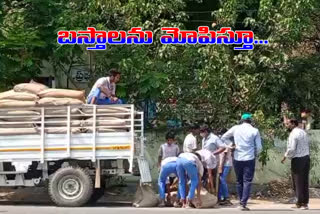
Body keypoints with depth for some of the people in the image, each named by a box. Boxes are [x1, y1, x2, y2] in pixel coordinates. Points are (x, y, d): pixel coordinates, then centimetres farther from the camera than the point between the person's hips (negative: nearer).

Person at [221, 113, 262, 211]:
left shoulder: (235, 128, 3)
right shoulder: (255, 130, -2)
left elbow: (223, 138, 11)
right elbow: (259, 147, 0)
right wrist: (255, 154, 17)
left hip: (237, 158, 2)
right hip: (249, 159, -2)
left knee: (239, 181, 13)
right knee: (247, 181, -2)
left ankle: (241, 202, 18)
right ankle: (243, 204, -12)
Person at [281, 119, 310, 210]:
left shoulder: (293, 134, -14)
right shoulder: (303, 132, 10)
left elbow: (291, 149, -19)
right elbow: (308, 145, 13)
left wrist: (285, 157, -6)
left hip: (297, 159, -7)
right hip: (306, 158, 7)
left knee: (298, 181, 2)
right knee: (305, 181, 11)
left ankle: (300, 203, 6)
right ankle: (305, 202, 16)